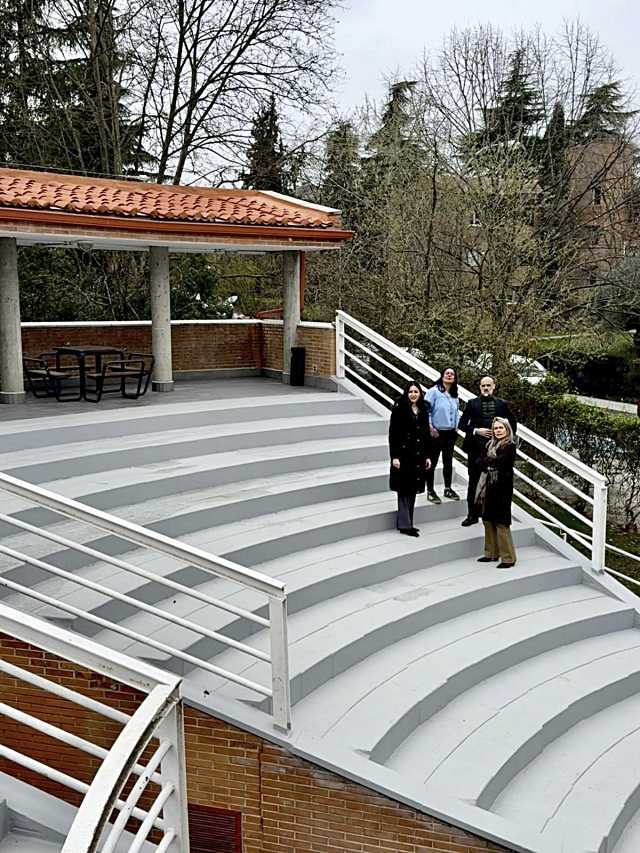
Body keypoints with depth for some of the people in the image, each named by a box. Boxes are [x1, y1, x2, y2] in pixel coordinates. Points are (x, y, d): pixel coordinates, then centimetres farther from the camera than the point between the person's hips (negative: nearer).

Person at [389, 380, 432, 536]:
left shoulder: (423, 411, 10)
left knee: (413, 490, 9)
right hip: (404, 455, -6)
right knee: (404, 490, -3)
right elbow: (393, 434, -10)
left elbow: (427, 434, 14)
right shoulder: (399, 409, -7)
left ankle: (407, 523, 17)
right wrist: (394, 456, -15)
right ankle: (404, 525, -1)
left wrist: (427, 456, 11)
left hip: (419, 456, 6)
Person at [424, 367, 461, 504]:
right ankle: (430, 491, 9)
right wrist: (430, 428, -16)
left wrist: (456, 427, 7)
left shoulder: (454, 395, 9)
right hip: (437, 433, -6)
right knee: (432, 462, 1)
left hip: (451, 433, 6)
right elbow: (426, 410, -14)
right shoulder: (433, 391, -10)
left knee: (448, 462, 15)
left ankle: (448, 489, 27)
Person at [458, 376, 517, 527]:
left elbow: (513, 422, 17)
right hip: (476, 448, 0)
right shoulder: (472, 403, 3)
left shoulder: (501, 404, 6)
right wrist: (476, 431, -12)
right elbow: (462, 424, 1)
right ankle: (472, 515, 12)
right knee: (474, 482, 5)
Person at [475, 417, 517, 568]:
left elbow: (500, 462, -18)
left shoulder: (510, 446, -6)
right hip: (488, 486, 7)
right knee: (488, 520, 10)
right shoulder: (490, 444, 15)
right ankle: (492, 553, 20)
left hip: (501, 487, -7)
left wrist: (487, 461, -2)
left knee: (501, 522, -7)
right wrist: (492, 463, -12)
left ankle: (508, 558, -1)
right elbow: (480, 462, 5)